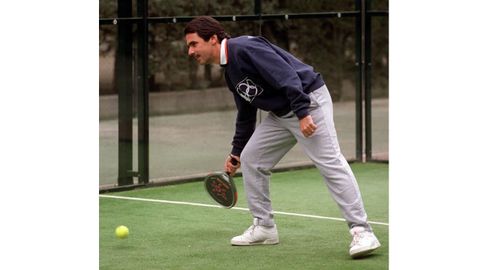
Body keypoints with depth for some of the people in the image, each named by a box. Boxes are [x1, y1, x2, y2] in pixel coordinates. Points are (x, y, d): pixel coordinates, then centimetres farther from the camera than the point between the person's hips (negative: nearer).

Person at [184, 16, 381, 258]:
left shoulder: (244, 48, -17)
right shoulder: (230, 71, 14)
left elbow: (286, 74, -26)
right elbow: (245, 114, 27)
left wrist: (302, 112, -32)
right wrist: (236, 151, 32)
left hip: (308, 101, -10)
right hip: (281, 113, 10)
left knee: (330, 162, -17)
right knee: (250, 159, 10)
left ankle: (361, 231, -18)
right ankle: (264, 227, 17)